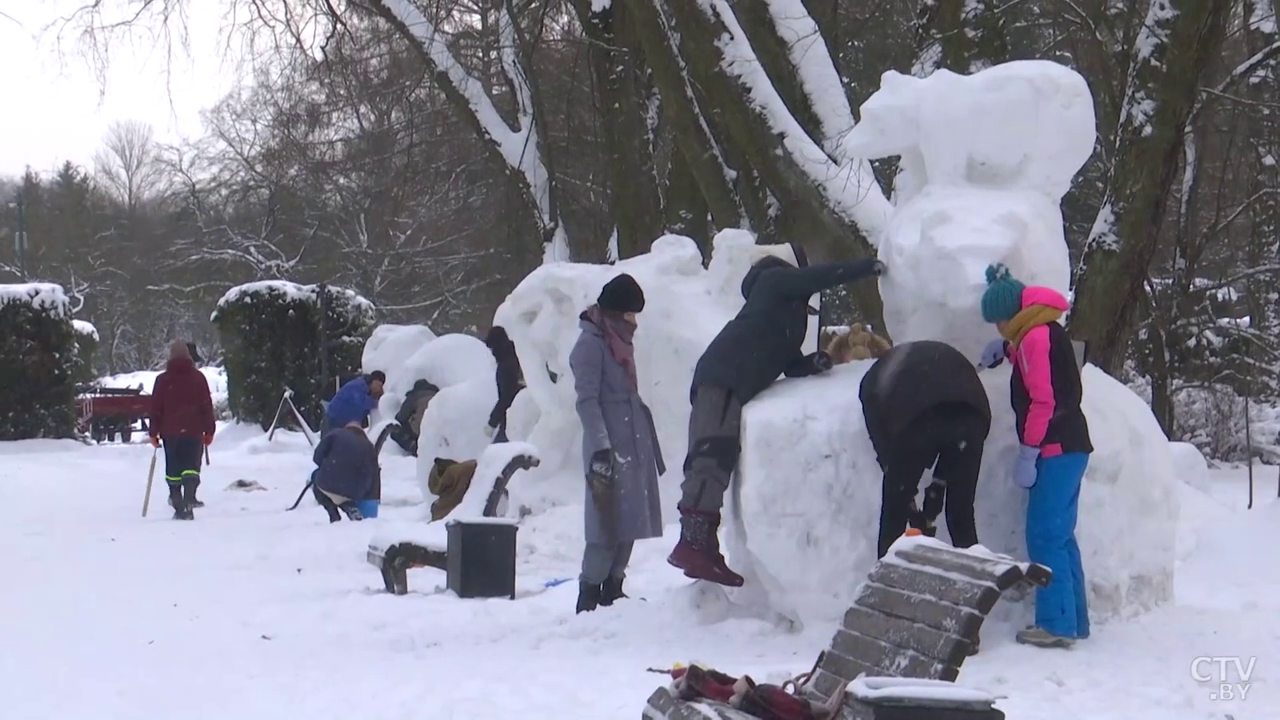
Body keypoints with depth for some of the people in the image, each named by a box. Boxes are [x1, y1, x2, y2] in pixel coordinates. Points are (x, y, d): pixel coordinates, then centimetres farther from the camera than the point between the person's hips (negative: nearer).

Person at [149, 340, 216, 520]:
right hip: (194, 431, 0)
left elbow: (156, 408, 3)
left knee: (173, 470, 7)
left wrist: (154, 433, 8)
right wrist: (209, 431, 7)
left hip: (170, 432, 0)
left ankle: (179, 508, 3)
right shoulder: (198, 377, 2)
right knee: (191, 465, 0)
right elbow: (207, 406, 2)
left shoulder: (162, 379, 2)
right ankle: (189, 498, -23)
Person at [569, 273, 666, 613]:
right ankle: (589, 595, -8)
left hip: (634, 445, 9)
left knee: (629, 521, 9)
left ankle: (612, 589, 16)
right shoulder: (591, 343, -9)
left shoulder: (619, 341, 18)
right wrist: (600, 448, -24)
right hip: (610, 448, -9)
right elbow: (587, 401, -16)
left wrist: (652, 450, 22)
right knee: (610, 523, -12)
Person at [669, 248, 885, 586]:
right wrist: (870, 267, 5)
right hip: (721, 378, -10)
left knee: (716, 460, 2)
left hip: (731, 388, 10)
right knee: (713, 456, -20)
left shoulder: (792, 311, 32)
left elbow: (790, 366, 27)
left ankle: (701, 548, -2)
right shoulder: (775, 281, 8)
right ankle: (693, 543, -29)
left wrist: (814, 362, 7)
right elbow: (820, 276, -5)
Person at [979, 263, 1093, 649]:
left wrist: (1028, 453, -16)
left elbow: (1043, 400, -19)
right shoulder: (1043, 332, 16)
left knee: (1045, 536, -9)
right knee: (1060, 536, 12)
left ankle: (1056, 623, -9)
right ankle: (1073, 619, 16)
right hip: (1067, 447, 10)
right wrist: (1006, 348, 19)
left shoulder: (1037, 336, -14)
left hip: (1058, 450, -10)